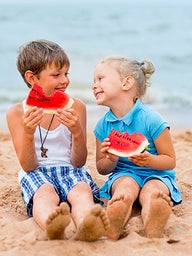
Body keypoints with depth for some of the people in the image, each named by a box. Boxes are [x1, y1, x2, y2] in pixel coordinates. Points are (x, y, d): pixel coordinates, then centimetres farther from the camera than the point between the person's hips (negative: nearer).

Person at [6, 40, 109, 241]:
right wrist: (28, 134, -21)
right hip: (37, 173, -1)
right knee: (45, 193, -37)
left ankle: (85, 226, -69)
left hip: (69, 170, 1)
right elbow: (28, 166, -2)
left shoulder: (76, 107, 4)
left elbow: (78, 162, 3)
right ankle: (51, 225, -71)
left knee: (81, 190, -35)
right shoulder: (17, 113, 2)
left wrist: (77, 132, -17)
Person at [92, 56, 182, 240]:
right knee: (126, 187, -34)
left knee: (153, 192, -37)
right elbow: (102, 168, 10)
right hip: (123, 173, 2)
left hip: (155, 174, -2)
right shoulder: (103, 125, 1)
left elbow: (170, 161, -6)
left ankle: (153, 241, -45)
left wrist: (149, 160, -28)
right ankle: (110, 240, -44)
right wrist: (111, 160, -15)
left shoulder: (151, 119, -14)